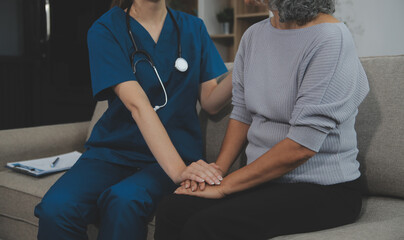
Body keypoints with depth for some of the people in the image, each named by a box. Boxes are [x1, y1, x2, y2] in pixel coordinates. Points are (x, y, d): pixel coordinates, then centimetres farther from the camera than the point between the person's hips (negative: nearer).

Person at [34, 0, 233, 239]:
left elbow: (210, 102, 4)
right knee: (56, 208, -29)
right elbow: (137, 105, -17)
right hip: (113, 149, 0)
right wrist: (177, 170, -28)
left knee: (123, 200, -34)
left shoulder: (193, 28, 9)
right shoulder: (105, 29, -4)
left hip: (175, 152, 1)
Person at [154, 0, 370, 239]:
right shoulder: (254, 35, 8)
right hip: (263, 179, 7)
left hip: (324, 190, -6)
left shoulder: (331, 40, -18)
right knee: (171, 209, -16)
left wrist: (224, 187, -17)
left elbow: (301, 146, -22)